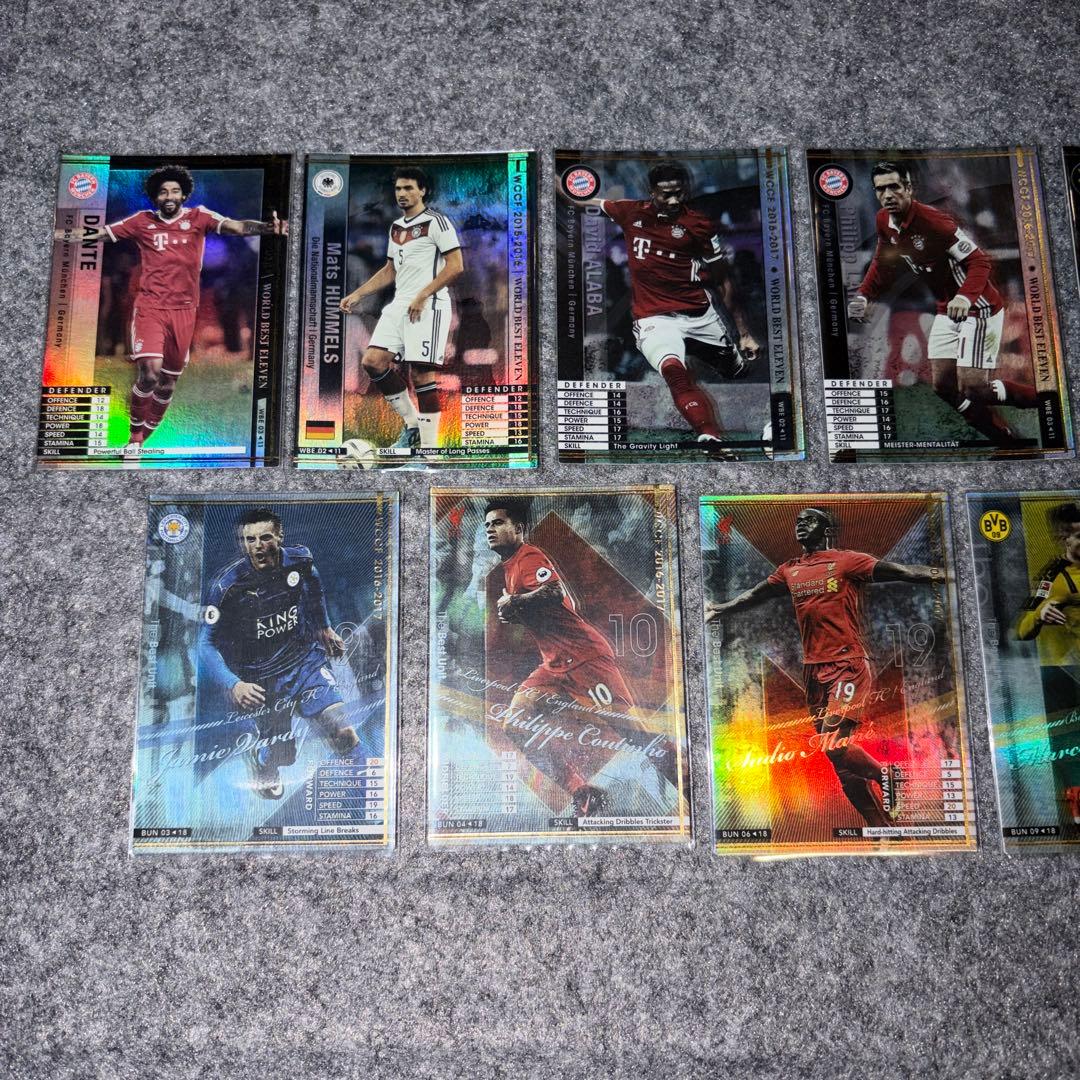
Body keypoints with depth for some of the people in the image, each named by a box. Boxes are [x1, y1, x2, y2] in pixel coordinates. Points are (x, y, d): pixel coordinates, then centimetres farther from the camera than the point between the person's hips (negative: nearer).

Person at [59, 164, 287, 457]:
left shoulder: (198, 217, 3)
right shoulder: (142, 221, 6)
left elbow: (236, 226, -11)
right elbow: (100, 233, 10)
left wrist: (268, 227, -28)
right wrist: (63, 234, 2)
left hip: (184, 310, 1)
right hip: (150, 306, -1)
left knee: (168, 381, 9)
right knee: (150, 372, -19)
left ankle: (145, 437, 31)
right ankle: (134, 436, 3)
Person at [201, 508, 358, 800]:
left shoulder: (300, 560, -8)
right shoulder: (227, 585, -18)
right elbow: (207, 643, -12)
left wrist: (324, 627, 23)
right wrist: (233, 685, -24)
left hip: (305, 658, 2)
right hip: (261, 681, -2)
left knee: (345, 738, -19)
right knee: (271, 782, 5)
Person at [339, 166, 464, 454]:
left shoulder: (436, 221, -3)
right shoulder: (396, 227, 21)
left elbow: (456, 266, -10)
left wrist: (423, 295, -16)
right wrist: (357, 295, 21)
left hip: (428, 306, -8)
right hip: (399, 305, 8)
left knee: (422, 373, -12)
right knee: (372, 361, -5)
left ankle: (429, 445, -5)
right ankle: (411, 424, 7)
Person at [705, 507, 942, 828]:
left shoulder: (846, 561, -2)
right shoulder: (789, 571, 15)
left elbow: (899, 572, -11)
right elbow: (754, 595, 28)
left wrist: (937, 575, -23)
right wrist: (719, 608, 34)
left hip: (848, 664, -6)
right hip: (813, 668, 6)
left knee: (835, 745, -19)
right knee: (841, 758, 7)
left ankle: (887, 778, 9)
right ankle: (883, 824, 18)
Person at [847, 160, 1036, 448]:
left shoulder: (933, 221, -25)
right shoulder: (884, 221, -1)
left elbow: (981, 262, -26)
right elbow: (882, 263, 18)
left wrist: (964, 297, -43)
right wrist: (863, 296, 6)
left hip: (978, 307, -8)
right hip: (947, 309, 8)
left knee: (971, 388, -15)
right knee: (943, 386, 6)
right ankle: (1008, 439, 20)